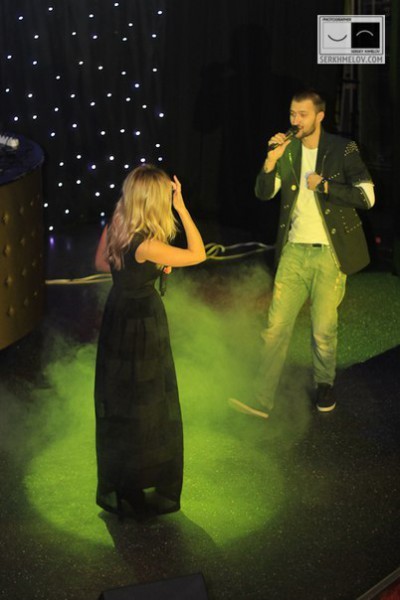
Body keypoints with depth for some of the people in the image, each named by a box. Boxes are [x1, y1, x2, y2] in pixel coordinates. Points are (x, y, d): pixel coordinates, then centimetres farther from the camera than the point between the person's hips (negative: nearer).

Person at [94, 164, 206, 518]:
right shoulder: (147, 245, -29)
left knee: (117, 400, 22)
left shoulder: (115, 228, -6)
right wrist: (182, 208, -20)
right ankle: (141, 490, 25)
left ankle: (116, 483, 40)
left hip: (117, 313, 8)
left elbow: (101, 263, 9)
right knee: (146, 405, 9)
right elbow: (198, 254, -20)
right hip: (143, 320, -8)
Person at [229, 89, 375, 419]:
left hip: (329, 253, -3)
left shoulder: (343, 149, -6)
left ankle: (325, 384, 32)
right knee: (276, 326, 0)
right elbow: (264, 193, 0)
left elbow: (366, 197, -10)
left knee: (324, 329, 7)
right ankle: (263, 401, 5)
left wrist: (324, 185, -16)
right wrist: (272, 159, -15)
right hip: (294, 251, 3)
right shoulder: (288, 149, 5)